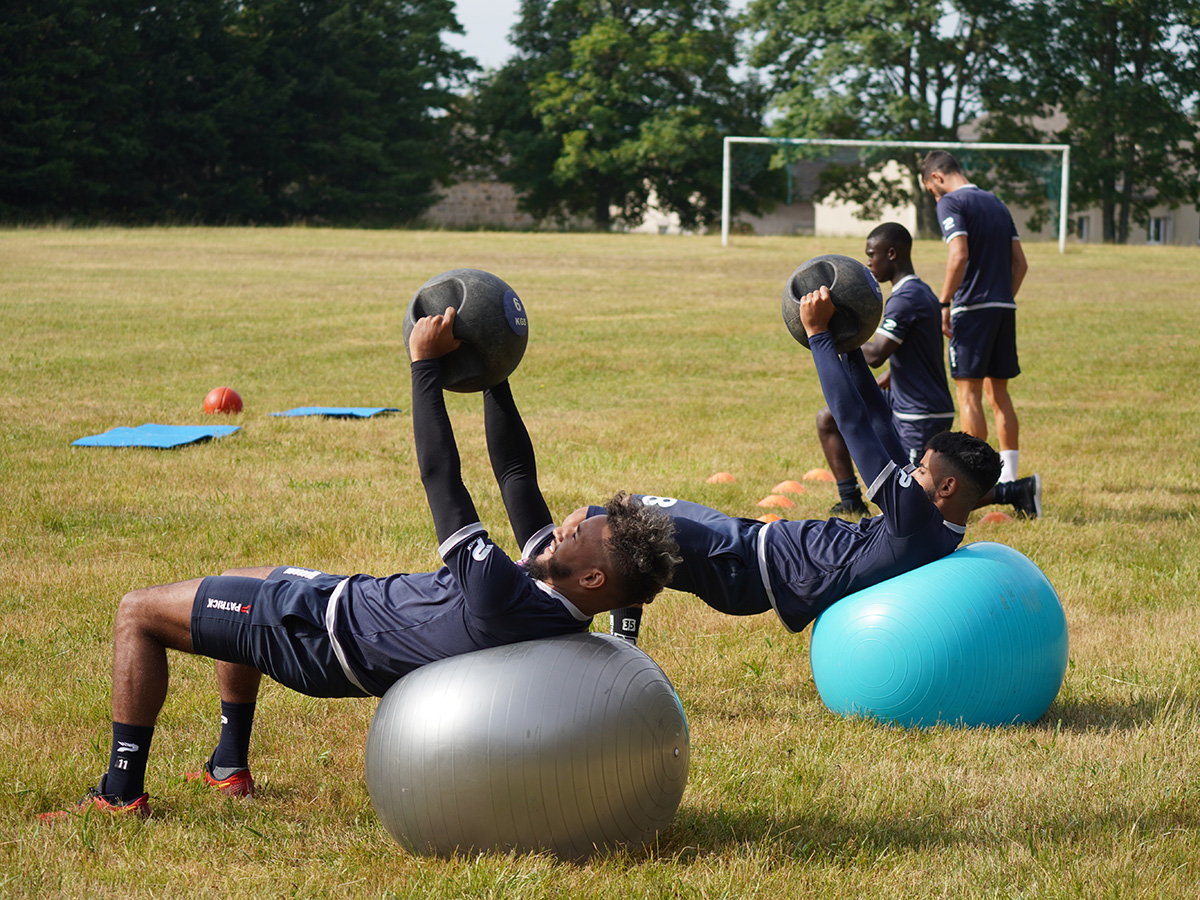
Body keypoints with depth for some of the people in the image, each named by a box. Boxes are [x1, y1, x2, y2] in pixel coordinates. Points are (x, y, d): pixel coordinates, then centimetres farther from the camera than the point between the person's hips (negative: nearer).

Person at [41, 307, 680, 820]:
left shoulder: (504, 603, -39)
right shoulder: (563, 606, -13)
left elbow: (441, 480, -34)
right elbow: (516, 472, -5)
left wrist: (427, 364, -28)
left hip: (318, 636, -9)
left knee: (138, 613, 4)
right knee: (236, 585, 34)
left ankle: (122, 793, 12)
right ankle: (229, 766, 38)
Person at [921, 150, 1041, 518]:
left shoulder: (951, 203, -5)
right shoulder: (996, 202, 18)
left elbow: (959, 256, -19)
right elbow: (1020, 262, 16)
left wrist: (943, 304, -14)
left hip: (972, 308, -7)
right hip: (1005, 306, 7)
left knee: (968, 392, -4)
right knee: (998, 392, 11)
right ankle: (1010, 481, 9)